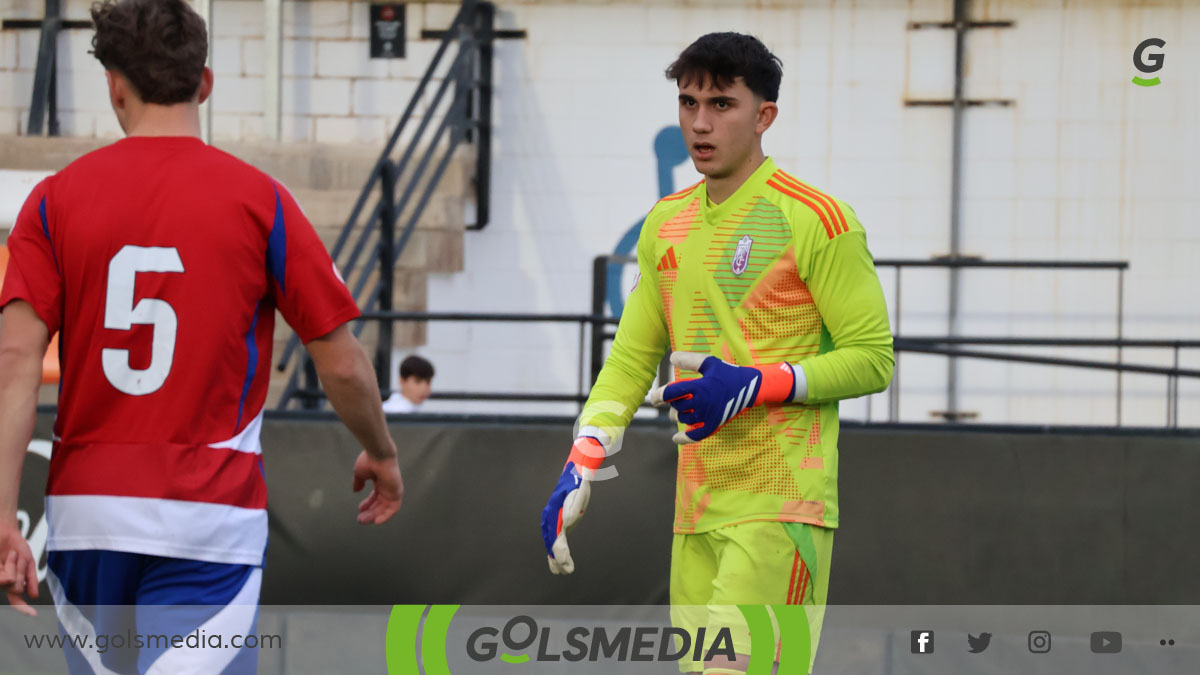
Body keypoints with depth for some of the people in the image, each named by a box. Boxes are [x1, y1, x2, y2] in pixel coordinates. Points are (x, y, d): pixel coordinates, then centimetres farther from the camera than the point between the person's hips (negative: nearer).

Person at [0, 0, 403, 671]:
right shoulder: (258, 199, -2)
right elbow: (342, 364, 1)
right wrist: (382, 454, 21)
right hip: (210, 514, -3)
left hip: (86, 511, 3)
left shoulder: (56, 199, 2)